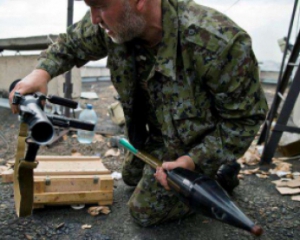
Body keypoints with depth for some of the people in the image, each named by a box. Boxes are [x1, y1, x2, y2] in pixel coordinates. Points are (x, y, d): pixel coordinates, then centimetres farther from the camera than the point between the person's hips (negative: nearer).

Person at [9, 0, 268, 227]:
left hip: (193, 145, -6)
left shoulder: (219, 43, -41)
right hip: (154, 134, 7)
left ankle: (218, 176, 16)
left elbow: (246, 117, -26)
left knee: (144, 211, 5)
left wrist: (194, 160, -32)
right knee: (132, 177, 30)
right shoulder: (113, 23, -23)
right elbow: (70, 44, -2)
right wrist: (43, 71, -21)